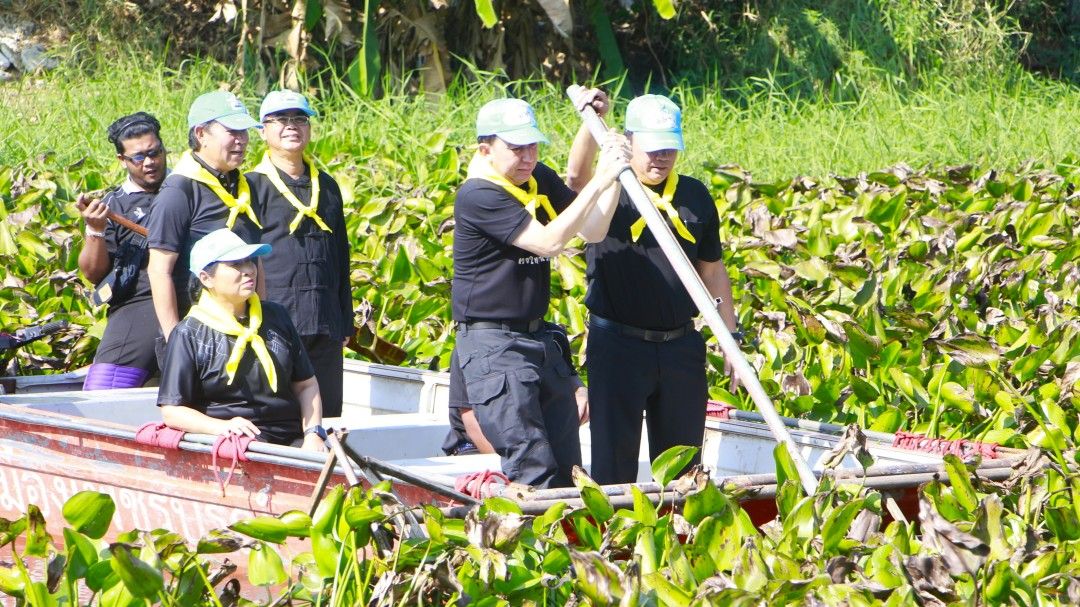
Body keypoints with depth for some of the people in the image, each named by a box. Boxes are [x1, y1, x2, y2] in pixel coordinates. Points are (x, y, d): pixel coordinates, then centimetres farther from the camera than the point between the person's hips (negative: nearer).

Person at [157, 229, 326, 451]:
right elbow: (171, 411, -1)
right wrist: (222, 427, -18)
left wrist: (313, 434, 5)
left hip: (291, 438, 5)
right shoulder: (189, 335, 3)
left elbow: (306, 384, 23)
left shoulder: (276, 317, 19)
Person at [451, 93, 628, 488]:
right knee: (533, 470, -14)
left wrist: (614, 176, -7)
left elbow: (592, 228, 8)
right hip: (493, 346, -8)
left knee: (567, 467, 8)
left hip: (538, 337, 8)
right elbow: (549, 241, -25)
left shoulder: (540, 180, 8)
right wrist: (600, 181, -24)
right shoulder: (478, 196, -17)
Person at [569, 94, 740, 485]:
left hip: (681, 346, 4)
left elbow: (712, 270, 16)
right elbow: (578, 177, -27)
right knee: (614, 456, -1)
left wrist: (730, 335, 13)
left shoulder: (695, 196, 10)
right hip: (617, 346, -4)